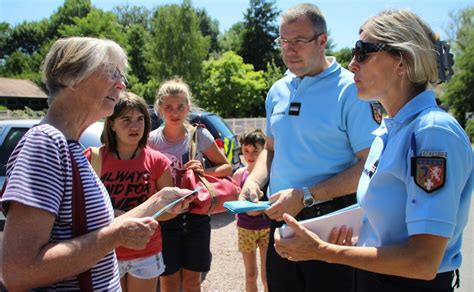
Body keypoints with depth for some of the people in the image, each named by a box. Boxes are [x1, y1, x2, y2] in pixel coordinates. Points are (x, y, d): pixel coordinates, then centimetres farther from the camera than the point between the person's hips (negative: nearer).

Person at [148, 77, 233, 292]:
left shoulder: (199, 136, -3)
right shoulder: (151, 141, -5)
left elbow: (227, 168, 5)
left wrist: (204, 171, -14)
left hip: (196, 216, 1)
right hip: (165, 217, -1)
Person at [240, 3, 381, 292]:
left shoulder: (350, 89, -11)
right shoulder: (277, 90, 10)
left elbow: (370, 165, -16)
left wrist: (306, 196, -20)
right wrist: (254, 182, 1)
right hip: (280, 218, 6)